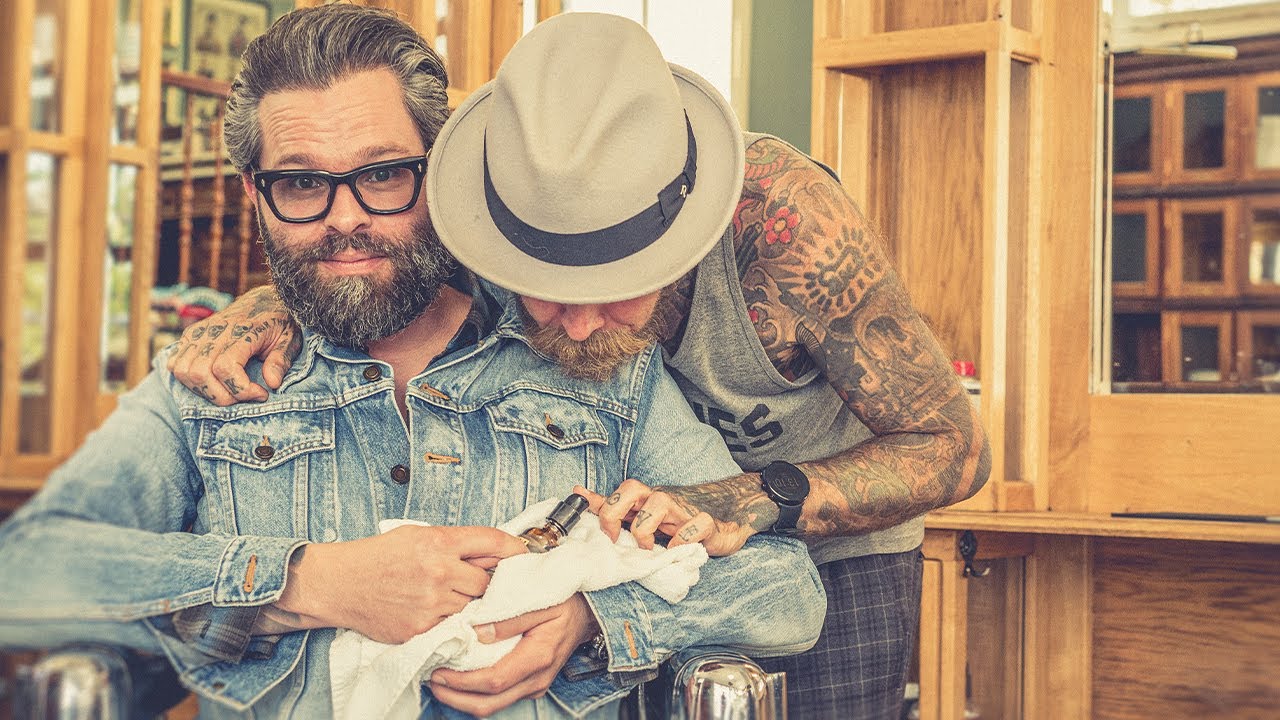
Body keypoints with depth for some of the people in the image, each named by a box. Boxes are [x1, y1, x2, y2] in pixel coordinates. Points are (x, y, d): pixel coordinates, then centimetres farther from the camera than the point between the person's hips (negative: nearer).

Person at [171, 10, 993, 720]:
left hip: (831, 551, -2)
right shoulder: (509, 211, -26)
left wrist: (759, 500, -40)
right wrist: (265, 307, -25)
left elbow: (955, 448, -24)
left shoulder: (785, 215, -35)